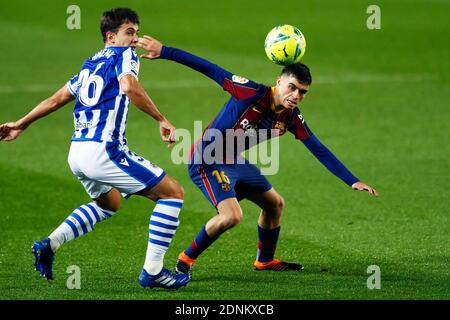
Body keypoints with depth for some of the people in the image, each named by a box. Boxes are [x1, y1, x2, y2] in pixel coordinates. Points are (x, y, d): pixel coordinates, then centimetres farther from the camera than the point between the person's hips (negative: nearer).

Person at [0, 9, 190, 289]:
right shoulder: (124, 55, 0)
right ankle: (152, 270, -5)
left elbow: (56, 99, 27)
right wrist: (162, 120, -19)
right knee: (173, 193, -1)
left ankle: (50, 244, 19)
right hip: (103, 150, -9)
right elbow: (129, 87, -21)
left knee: (109, 205, 34)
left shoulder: (91, 63, 22)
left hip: (76, 152, 9)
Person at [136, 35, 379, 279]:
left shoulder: (291, 118, -4)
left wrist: (352, 181, -2)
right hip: (207, 160, -8)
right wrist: (164, 51, -28)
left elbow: (319, 150, 2)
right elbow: (209, 69, -24)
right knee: (231, 215, -25)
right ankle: (186, 260, -6)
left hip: (234, 162, 8)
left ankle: (265, 260, 39)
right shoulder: (252, 93, -25)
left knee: (275, 204, 18)